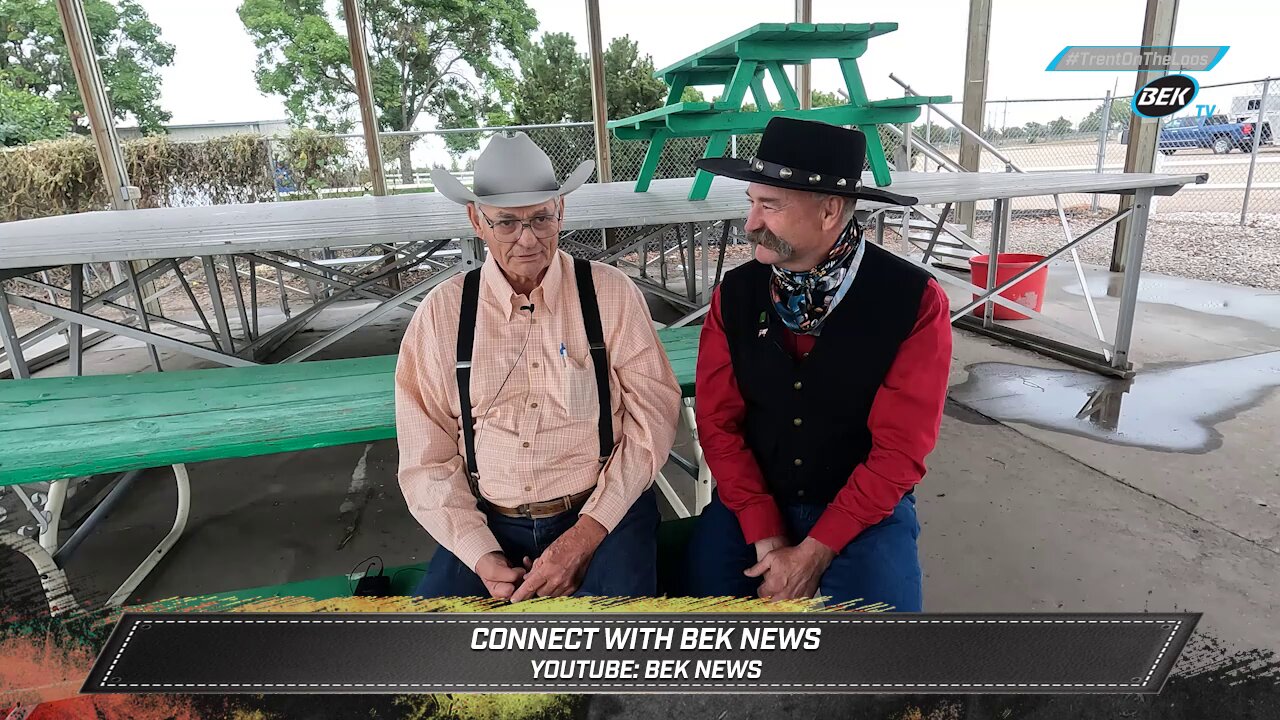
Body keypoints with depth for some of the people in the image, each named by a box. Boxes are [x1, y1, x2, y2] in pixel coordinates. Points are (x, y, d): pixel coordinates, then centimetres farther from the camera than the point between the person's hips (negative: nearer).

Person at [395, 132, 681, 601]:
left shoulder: (611, 294, -3)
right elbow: (426, 459, 2)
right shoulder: (440, 314, 0)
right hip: (487, 524, 2)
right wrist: (482, 557, -9)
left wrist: (586, 535, -13)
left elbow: (652, 419, -5)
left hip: (603, 513, -1)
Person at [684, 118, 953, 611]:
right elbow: (719, 423, -5)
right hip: (751, 503, 2)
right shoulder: (735, 294, -6)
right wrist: (766, 540, -12)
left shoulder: (915, 302, -14)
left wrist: (812, 555, -16)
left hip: (866, 508, -1)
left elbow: (898, 450, -14)